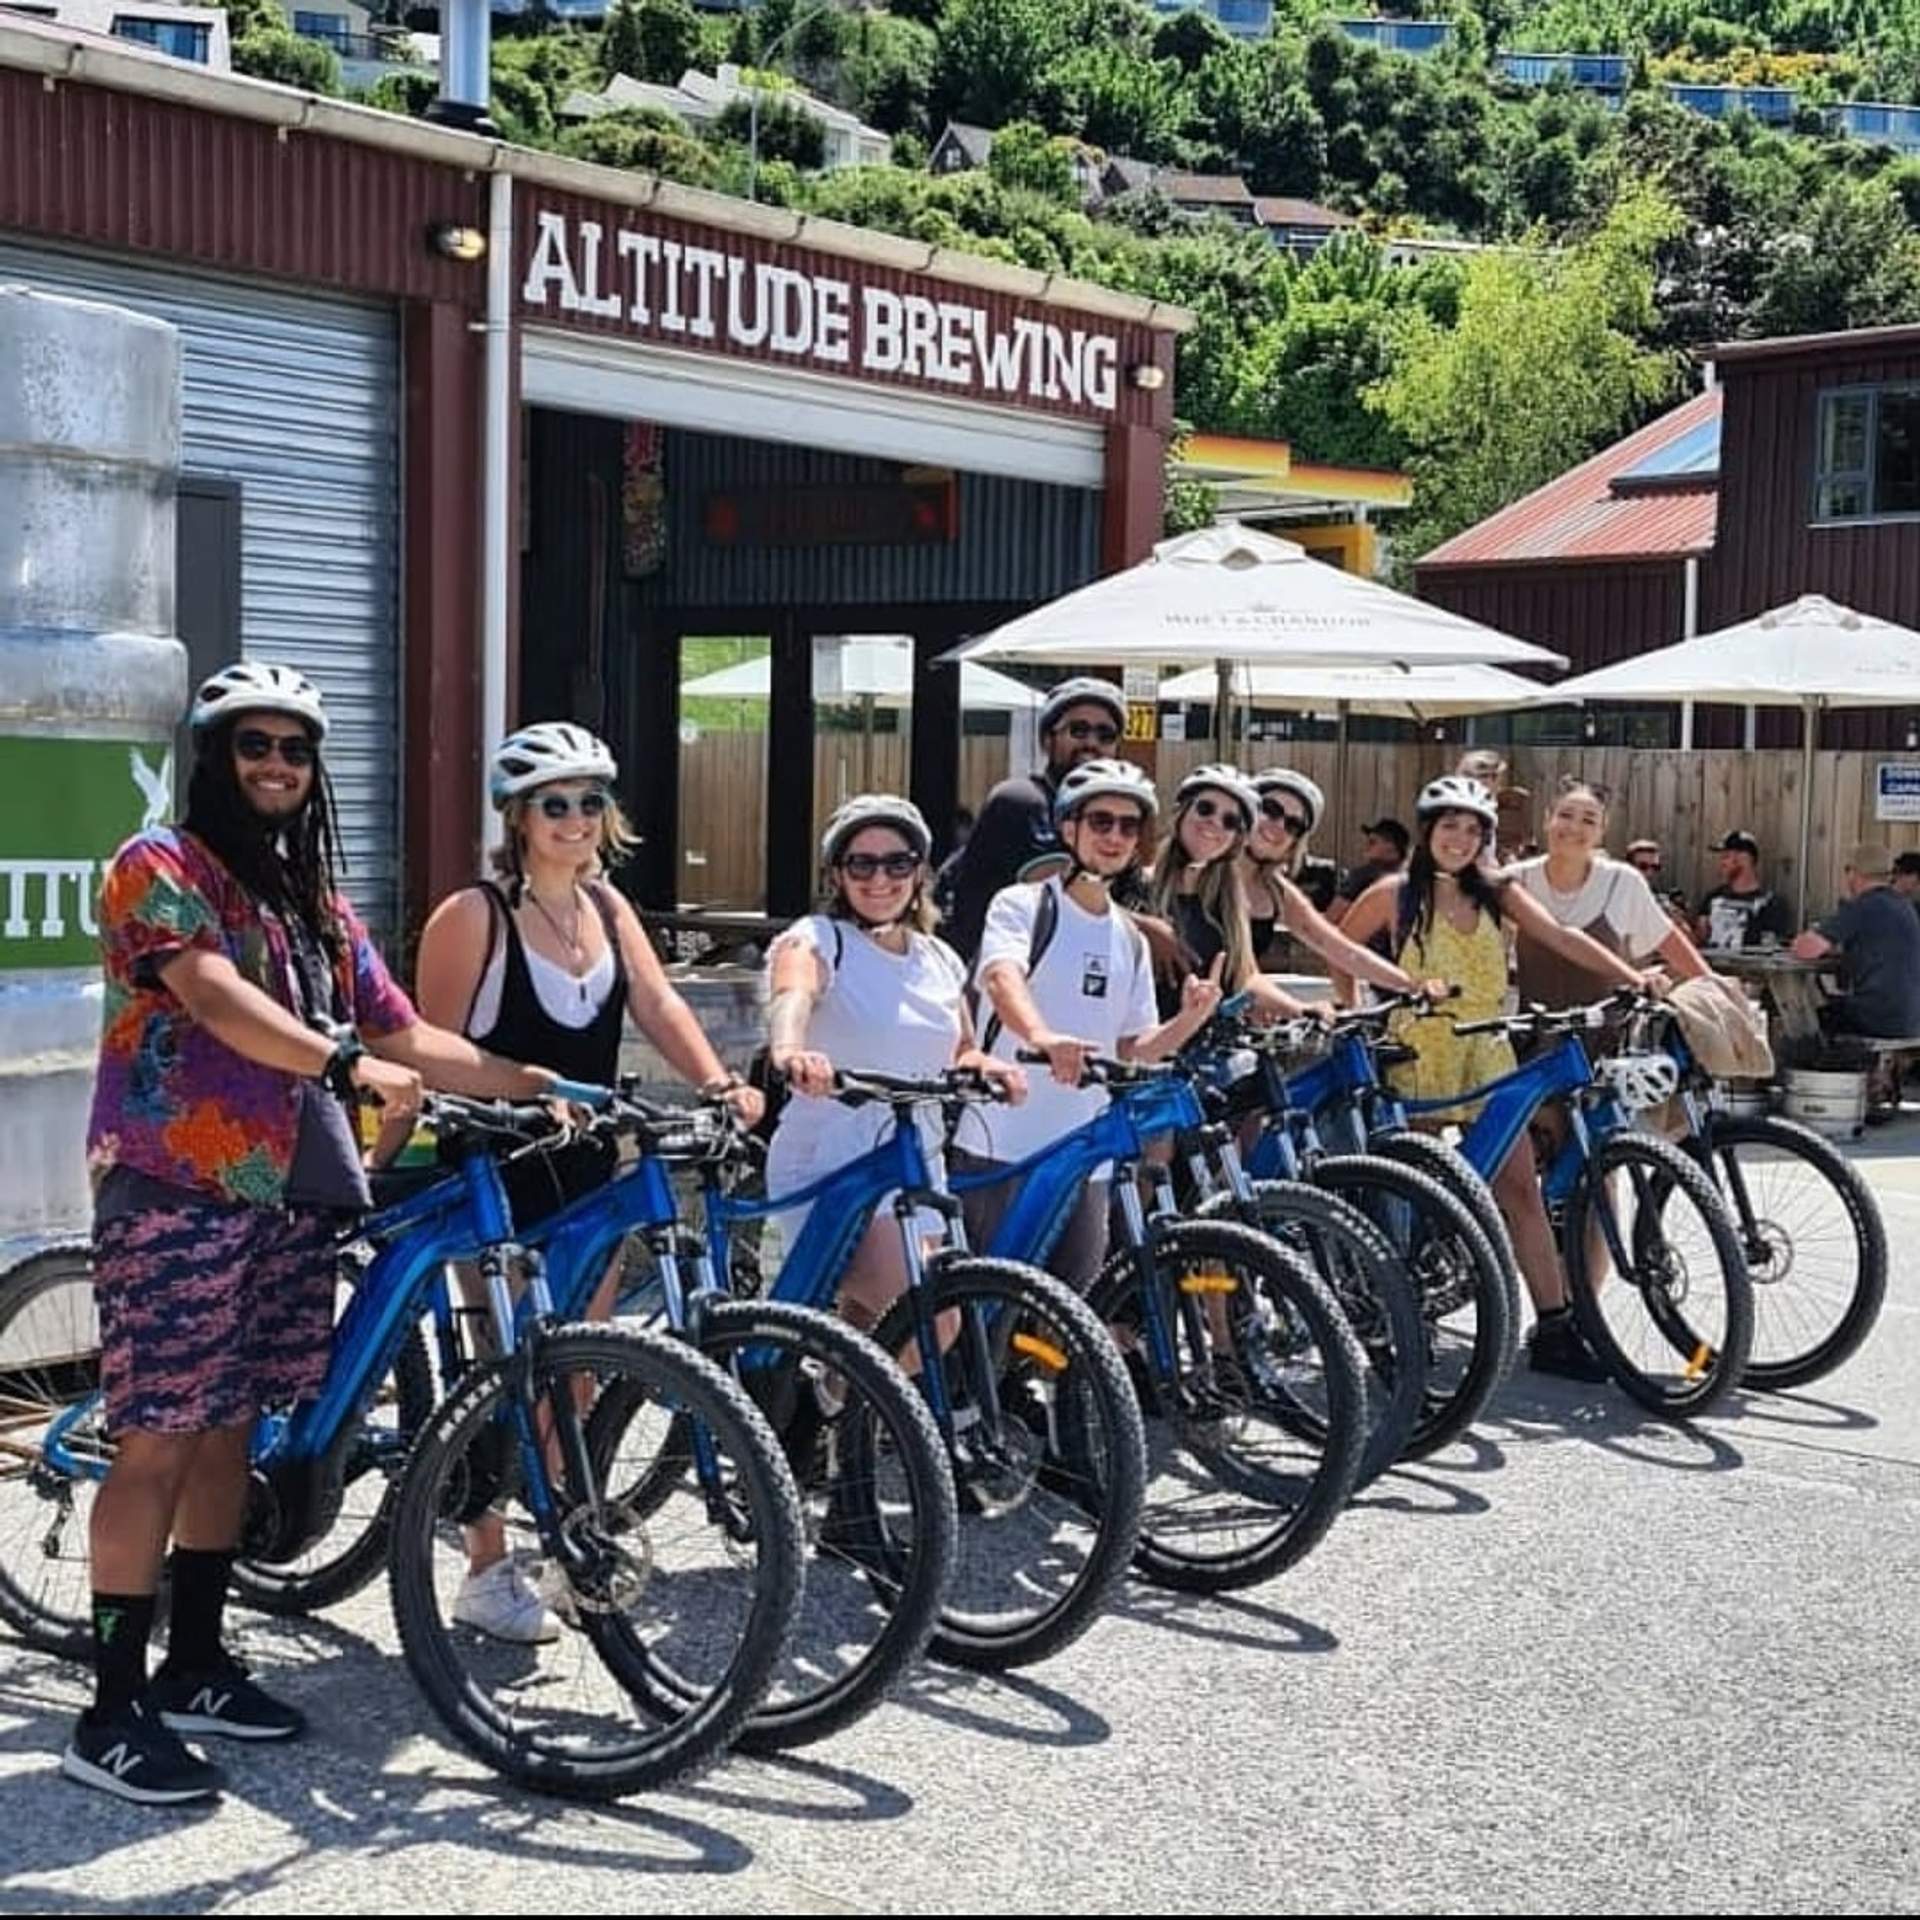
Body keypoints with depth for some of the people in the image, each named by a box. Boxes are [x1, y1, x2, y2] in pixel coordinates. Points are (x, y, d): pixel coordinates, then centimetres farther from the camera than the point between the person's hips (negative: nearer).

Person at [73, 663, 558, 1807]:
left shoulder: (318, 904, 19)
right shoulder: (159, 867, -4)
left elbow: (409, 1038, 17)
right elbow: (216, 998, -22)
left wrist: (542, 1084, 7)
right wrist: (349, 1063, -34)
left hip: (288, 1197, 7)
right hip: (175, 1194, -7)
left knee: (230, 1432, 13)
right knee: (159, 1444, -7)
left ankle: (195, 1668, 24)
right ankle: (112, 1714, -2)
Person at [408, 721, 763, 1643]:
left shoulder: (606, 907, 8)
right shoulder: (473, 916, -11)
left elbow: (659, 1005, -2)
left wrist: (719, 1084, -17)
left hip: (586, 1169, 6)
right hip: (500, 1175, -6)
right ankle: (487, 1572, 10)